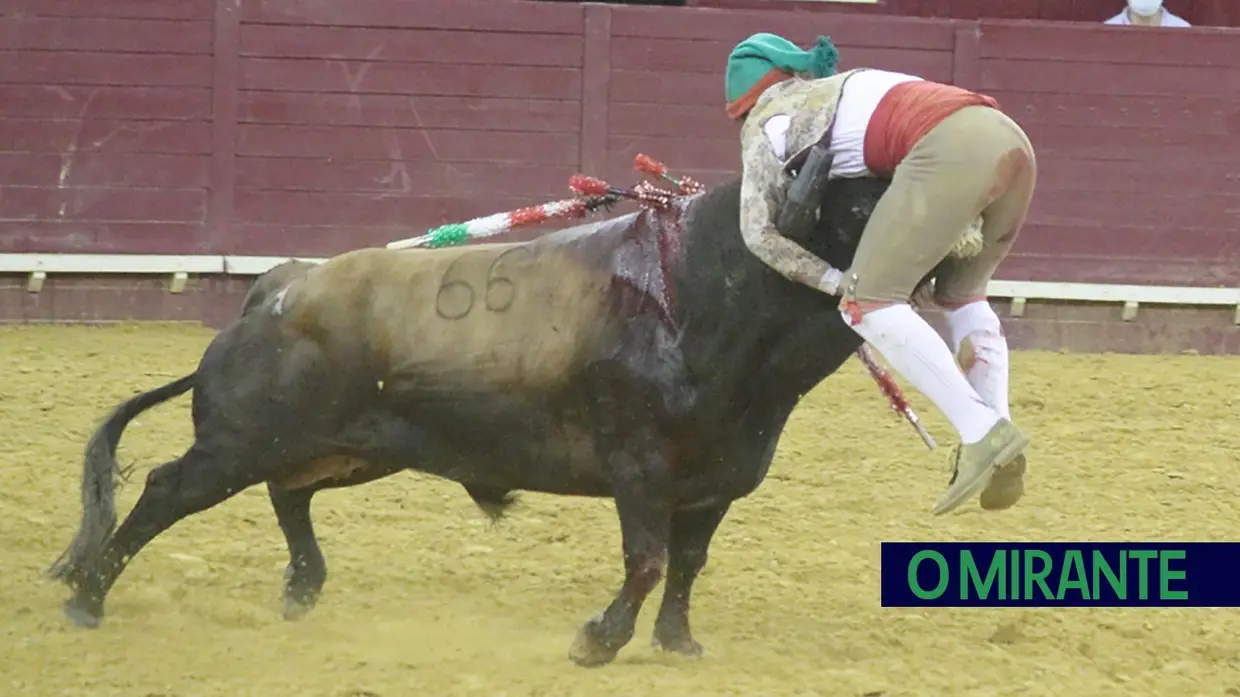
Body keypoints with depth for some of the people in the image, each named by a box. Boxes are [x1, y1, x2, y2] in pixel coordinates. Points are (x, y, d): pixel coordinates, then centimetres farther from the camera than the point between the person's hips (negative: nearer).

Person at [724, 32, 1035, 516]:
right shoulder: (839, 88, 38)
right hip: (1010, 138, 8)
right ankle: (1004, 456, 11)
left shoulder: (767, 121, 17)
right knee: (961, 292, 24)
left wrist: (837, 282, 14)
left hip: (951, 150, -8)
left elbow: (758, 233, 9)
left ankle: (981, 431, -14)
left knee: (870, 302, -2)